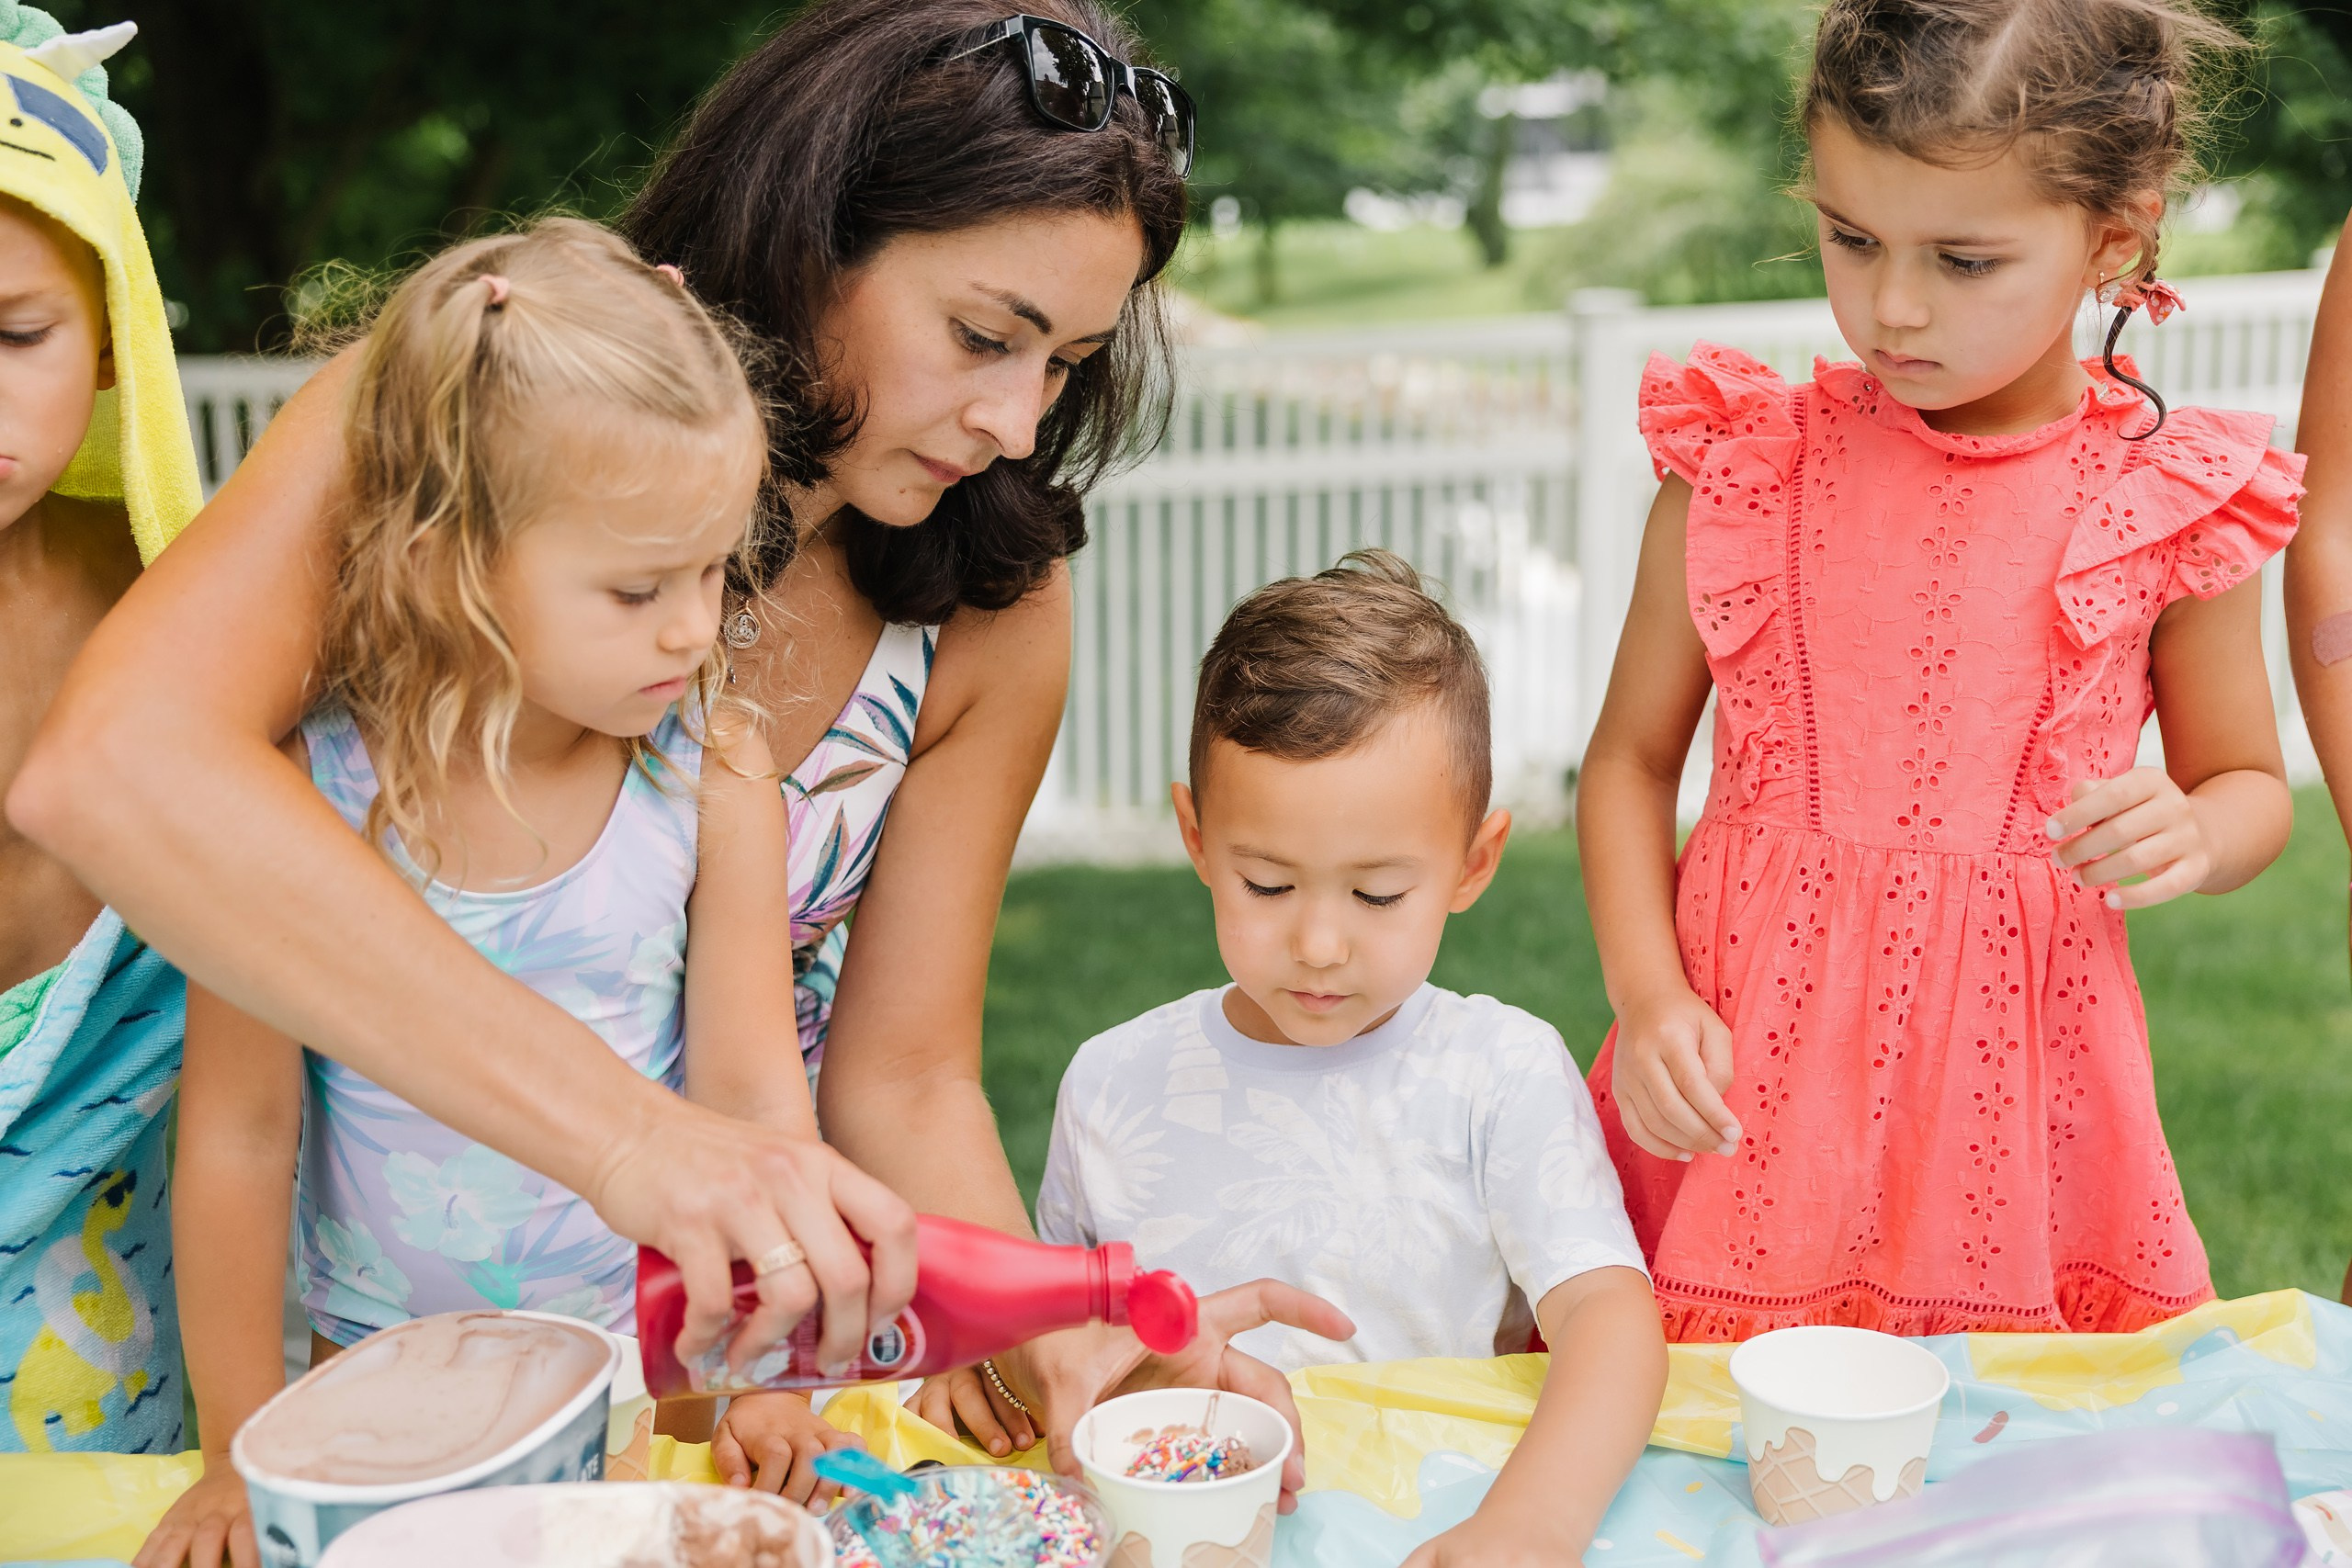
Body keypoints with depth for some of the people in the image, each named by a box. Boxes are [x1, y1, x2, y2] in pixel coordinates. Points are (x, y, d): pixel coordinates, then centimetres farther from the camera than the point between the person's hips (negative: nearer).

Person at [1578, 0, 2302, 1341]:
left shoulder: (2171, 503, -4)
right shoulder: (1739, 466, -3)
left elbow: (2250, 783, 10)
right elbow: (1634, 757, 4)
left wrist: (2190, 839, -13)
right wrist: (1648, 994, -8)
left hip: (2010, 1063, 0)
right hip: (1751, 1050, 0)